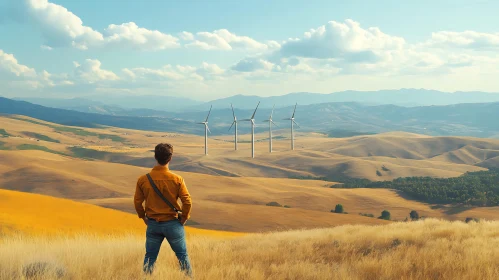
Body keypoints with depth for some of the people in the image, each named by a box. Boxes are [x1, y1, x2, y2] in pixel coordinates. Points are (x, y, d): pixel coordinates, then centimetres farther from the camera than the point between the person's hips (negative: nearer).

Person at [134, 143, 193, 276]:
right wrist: (184, 217, 3)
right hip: (173, 224, -2)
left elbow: (137, 201, 0)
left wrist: (143, 217, 14)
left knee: (150, 257, 13)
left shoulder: (143, 180, -7)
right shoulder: (177, 179, -13)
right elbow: (187, 201, -13)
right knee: (182, 255, 11)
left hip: (153, 225, 2)